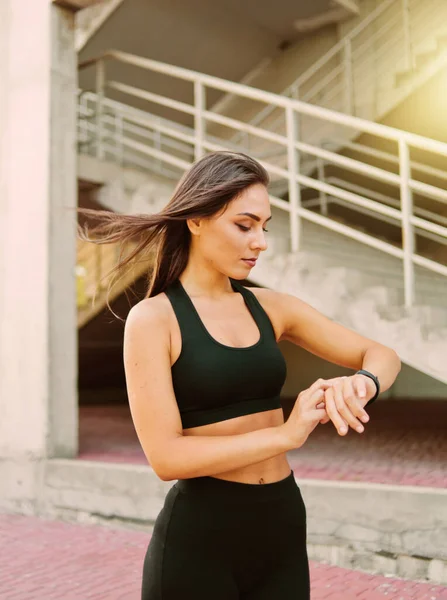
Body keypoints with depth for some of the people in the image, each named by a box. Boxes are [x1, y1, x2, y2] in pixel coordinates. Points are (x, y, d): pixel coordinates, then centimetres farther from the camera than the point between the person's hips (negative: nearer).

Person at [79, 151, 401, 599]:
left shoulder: (270, 307, 2)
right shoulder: (152, 319, -11)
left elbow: (383, 356, 5)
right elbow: (166, 455, -18)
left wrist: (362, 384, -18)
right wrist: (285, 434, -22)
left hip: (283, 527, 5)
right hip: (198, 536, -5)